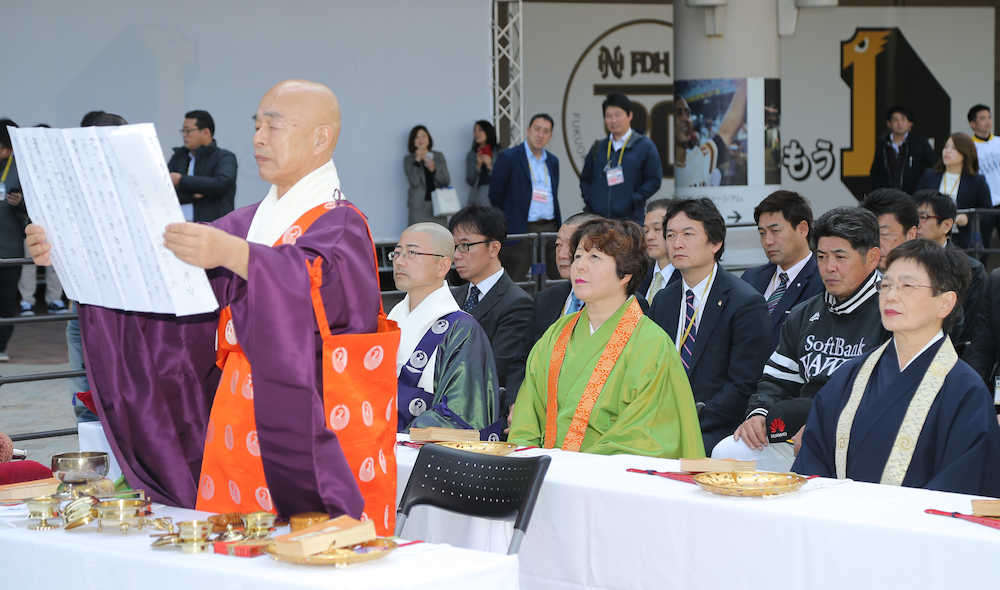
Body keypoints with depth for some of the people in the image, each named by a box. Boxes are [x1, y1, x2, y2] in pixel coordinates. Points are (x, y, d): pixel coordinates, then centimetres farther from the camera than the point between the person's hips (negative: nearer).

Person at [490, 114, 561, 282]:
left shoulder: (552, 161, 16)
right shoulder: (509, 158, -3)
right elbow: (495, 195, 0)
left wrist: (559, 228, 16)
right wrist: (506, 224, 3)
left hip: (548, 230, 6)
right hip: (520, 231, -6)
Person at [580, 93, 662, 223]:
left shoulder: (645, 146, 3)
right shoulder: (598, 148, 16)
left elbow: (654, 180, -1)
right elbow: (585, 178, 23)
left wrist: (633, 200, -9)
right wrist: (589, 199, 6)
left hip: (629, 218, -4)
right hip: (597, 217, 4)